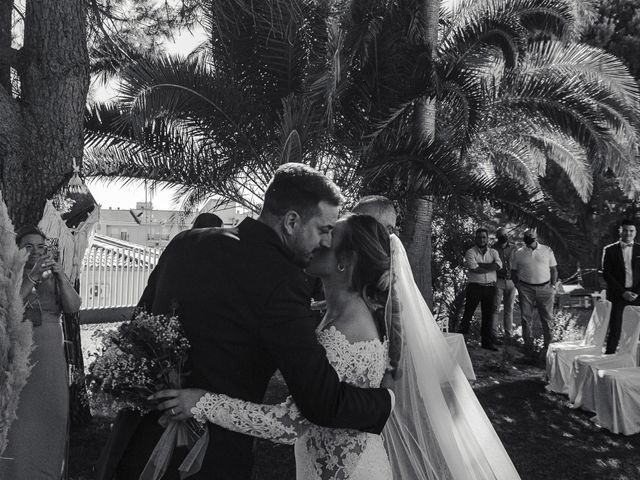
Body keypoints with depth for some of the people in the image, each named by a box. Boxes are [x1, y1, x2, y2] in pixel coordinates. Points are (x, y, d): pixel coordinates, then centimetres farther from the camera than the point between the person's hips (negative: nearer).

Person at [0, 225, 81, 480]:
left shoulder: (53, 277, 9)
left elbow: (73, 307, -3)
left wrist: (60, 275, -14)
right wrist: (32, 277, -22)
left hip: (52, 358, 3)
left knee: (50, 418, 6)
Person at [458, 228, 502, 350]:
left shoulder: (493, 252, 11)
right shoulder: (470, 252, 0)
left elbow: (498, 265, -9)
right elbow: (474, 268, -16)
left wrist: (479, 265, -13)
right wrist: (490, 267, -7)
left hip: (490, 288, 4)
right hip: (475, 286, -4)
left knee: (488, 315, 9)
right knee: (468, 314, 0)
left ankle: (487, 342, 18)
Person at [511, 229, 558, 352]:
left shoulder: (547, 250, 6)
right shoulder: (519, 253, 5)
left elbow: (554, 269, 10)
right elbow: (513, 271, 10)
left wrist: (553, 285, 1)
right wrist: (518, 286, -1)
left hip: (545, 288, 0)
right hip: (526, 289, 0)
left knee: (547, 317, 1)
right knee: (526, 317, 2)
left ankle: (548, 344, 11)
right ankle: (528, 343, 13)